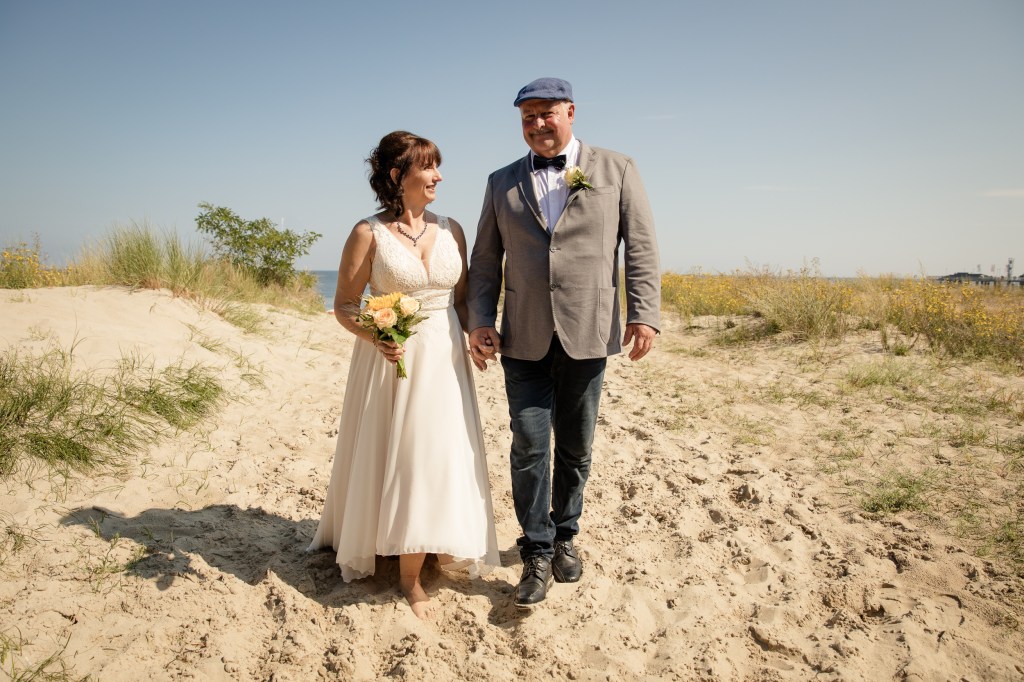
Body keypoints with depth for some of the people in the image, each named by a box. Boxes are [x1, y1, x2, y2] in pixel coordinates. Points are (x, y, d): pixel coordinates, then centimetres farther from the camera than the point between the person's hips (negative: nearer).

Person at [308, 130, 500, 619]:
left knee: (434, 458, 6)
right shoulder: (368, 234, -6)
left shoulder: (451, 230, 5)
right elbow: (344, 306, -3)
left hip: (443, 359, 4)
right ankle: (368, 542, 26)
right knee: (390, 458, 4)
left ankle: (411, 573, 22)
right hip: (391, 359, -3)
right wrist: (376, 336, -22)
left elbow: (460, 299, 11)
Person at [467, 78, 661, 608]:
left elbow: (640, 247, 2)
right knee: (529, 446, -1)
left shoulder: (616, 170, 6)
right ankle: (537, 554, 15)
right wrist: (480, 321, -1)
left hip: (587, 336, 0)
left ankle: (565, 536, 33)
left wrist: (643, 314, -9)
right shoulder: (502, 183, 10)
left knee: (575, 447, 12)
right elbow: (485, 260, 10)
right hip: (523, 339, 1)